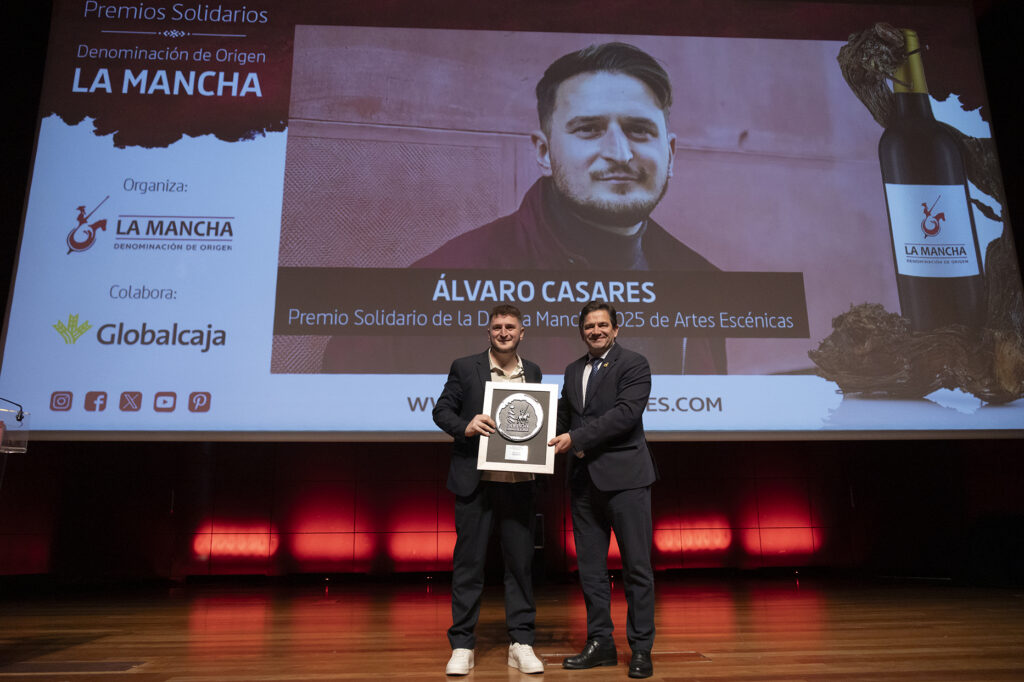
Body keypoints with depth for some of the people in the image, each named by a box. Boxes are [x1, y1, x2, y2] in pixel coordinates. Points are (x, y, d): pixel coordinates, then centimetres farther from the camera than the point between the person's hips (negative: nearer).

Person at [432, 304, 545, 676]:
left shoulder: (533, 372, 11)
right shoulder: (465, 367, 1)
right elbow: (442, 410, 1)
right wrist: (465, 427, -17)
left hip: (519, 482, 3)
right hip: (475, 481, -3)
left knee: (521, 561, 8)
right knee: (468, 561, 4)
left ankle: (521, 643, 20)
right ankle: (462, 645, 16)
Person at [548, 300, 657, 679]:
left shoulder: (633, 364, -3)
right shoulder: (573, 371, 16)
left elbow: (626, 412, -15)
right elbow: (564, 416, 16)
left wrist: (576, 438, -17)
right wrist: (559, 440, -6)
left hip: (625, 476, -6)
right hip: (584, 478, 6)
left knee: (636, 565, 2)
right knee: (590, 566, 11)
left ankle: (641, 649, 13)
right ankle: (600, 644, 22)